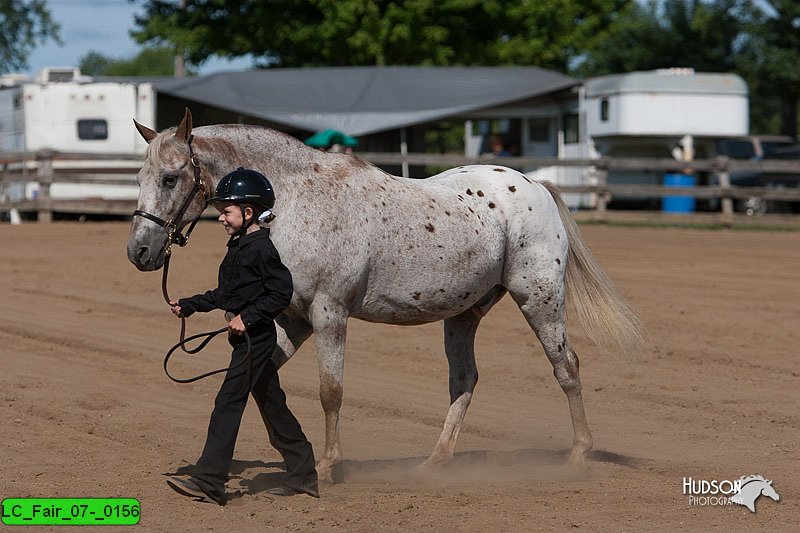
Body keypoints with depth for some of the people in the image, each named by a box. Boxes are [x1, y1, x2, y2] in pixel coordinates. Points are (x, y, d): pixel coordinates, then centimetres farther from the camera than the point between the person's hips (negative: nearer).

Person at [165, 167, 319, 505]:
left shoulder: (261, 249, -15)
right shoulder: (238, 247, 14)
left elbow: (281, 294, -18)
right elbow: (224, 294, 21)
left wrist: (247, 317, -23)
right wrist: (189, 306, 17)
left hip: (254, 337, -10)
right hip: (248, 338, 10)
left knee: (228, 402, -11)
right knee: (272, 405, 13)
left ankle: (209, 481, -13)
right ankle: (303, 475, 19)